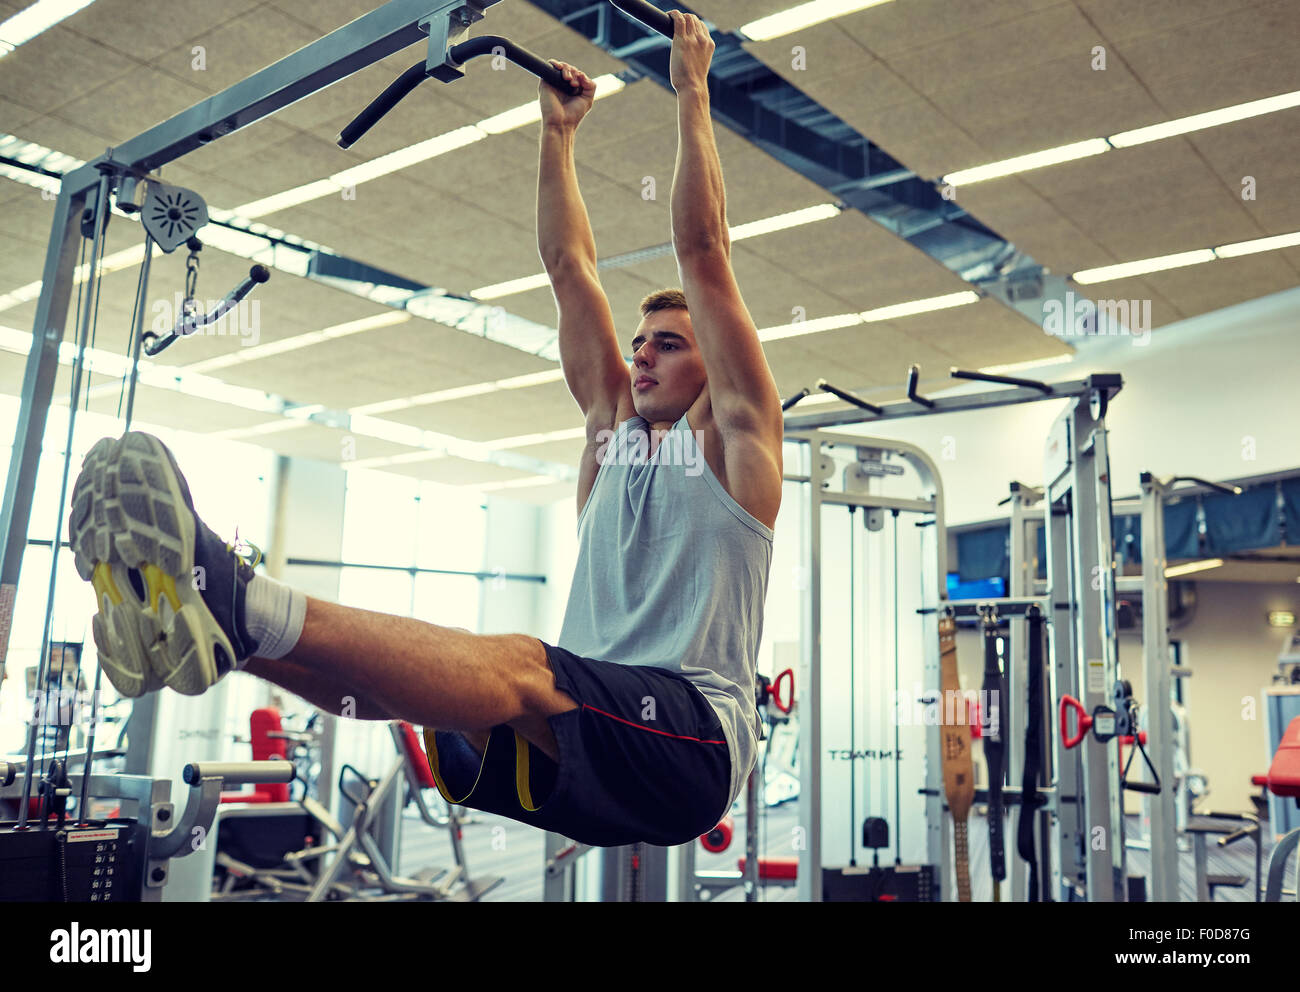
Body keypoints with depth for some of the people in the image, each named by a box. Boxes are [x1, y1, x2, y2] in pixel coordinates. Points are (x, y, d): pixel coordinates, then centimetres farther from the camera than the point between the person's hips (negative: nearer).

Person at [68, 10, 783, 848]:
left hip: (694, 741, -7)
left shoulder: (732, 435, 9)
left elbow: (703, 254, 3)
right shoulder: (615, 427, 24)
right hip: (589, 731, 7)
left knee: (516, 667, -35)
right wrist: (558, 133, 30)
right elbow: (570, 270, 25)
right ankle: (194, 616, -39)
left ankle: (243, 603, -54)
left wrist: (692, 94, 9)